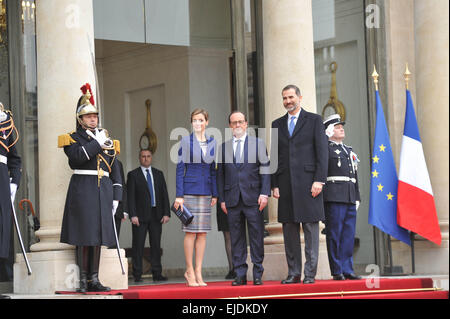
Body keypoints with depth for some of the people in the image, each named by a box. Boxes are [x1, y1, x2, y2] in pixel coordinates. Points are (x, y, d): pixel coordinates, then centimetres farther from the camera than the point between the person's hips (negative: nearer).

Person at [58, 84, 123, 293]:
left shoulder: (106, 139, 18)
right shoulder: (73, 138, 4)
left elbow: (115, 169, 16)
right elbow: (78, 156, -18)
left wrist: (116, 196, 8)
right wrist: (97, 143, -11)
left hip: (103, 191, 5)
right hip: (82, 191, -5)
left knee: (98, 235, 5)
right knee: (83, 236, -6)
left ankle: (94, 279, 8)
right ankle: (83, 280, -3)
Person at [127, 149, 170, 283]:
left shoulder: (158, 174, 14)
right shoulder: (133, 175, 3)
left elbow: (164, 195, 11)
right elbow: (130, 197, -3)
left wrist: (166, 213, 1)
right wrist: (133, 215, -13)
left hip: (156, 215, 3)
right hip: (140, 215, -3)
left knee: (156, 245, 4)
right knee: (138, 245, -3)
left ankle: (157, 274, 7)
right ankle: (137, 275, 0)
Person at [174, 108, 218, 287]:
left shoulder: (212, 142, 11)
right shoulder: (186, 141, -1)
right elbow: (180, 169, -3)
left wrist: (215, 194, 9)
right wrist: (179, 195, -8)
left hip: (205, 192, 4)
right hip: (190, 190, -4)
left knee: (202, 232, 3)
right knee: (191, 232, -5)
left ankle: (198, 272, 6)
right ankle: (189, 271, 4)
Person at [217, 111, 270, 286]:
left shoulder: (258, 143, 7)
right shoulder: (224, 147, 12)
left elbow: (265, 170, 2)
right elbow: (220, 174, 12)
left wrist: (264, 193, -8)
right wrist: (222, 199, 5)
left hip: (253, 198, -2)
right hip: (232, 199, 2)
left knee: (256, 237, -1)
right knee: (236, 238, 3)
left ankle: (257, 274, 5)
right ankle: (240, 275, 7)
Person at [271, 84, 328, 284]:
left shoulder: (314, 120, 4)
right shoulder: (277, 124, 16)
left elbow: (322, 152, -1)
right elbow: (274, 156, 14)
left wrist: (319, 180, -10)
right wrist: (275, 184, 6)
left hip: (308, 182, -4)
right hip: (286, 184, 4)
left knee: (310, 229, -3)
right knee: (289, 230, 5)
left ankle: (310, 273, 0)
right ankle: (293, 273, 10)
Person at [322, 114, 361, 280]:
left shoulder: (349, 150, 23)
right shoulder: (325, 149, 1)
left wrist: (357, 198, 19)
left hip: (350, 198, 7)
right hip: (334, 197, -7)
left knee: (349, 235, 6)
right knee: (334, 235, -4)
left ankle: (347, 269, 10)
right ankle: (337, 271, -1)